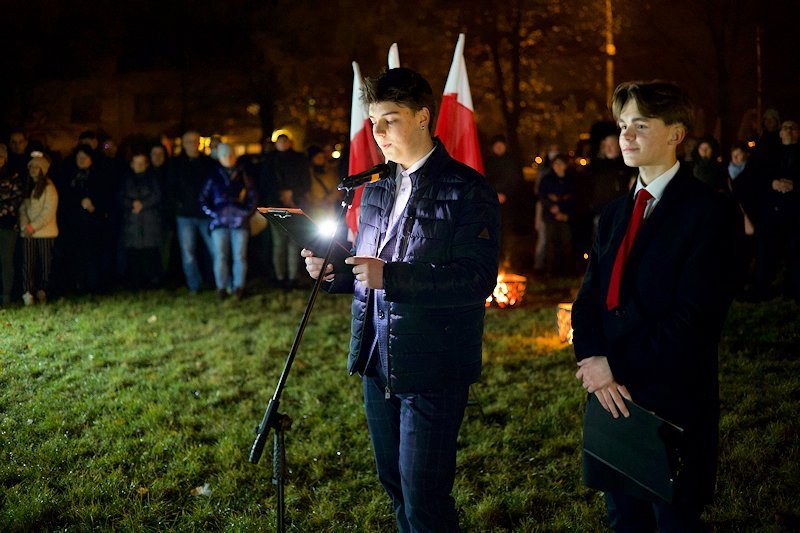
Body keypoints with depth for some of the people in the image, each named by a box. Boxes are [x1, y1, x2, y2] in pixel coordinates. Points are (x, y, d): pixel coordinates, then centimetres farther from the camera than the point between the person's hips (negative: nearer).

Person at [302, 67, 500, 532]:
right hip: (378, 364, 7)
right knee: (395, 485, 17)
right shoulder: (376, 189, 13)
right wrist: (333, 270, -1)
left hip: (432, 371, -7)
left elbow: (477, 279, -20)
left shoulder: (468, 191, -11)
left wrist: (389, 276, -27)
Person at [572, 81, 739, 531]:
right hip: (613, 398, 6)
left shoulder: (710, 211, -10)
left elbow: (697, 317, -18)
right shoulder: (615, 214, 13)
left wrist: (616, 365, -16)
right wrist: (594, 362, -10)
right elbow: (588, 302, 9)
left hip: (674, 405, -6)